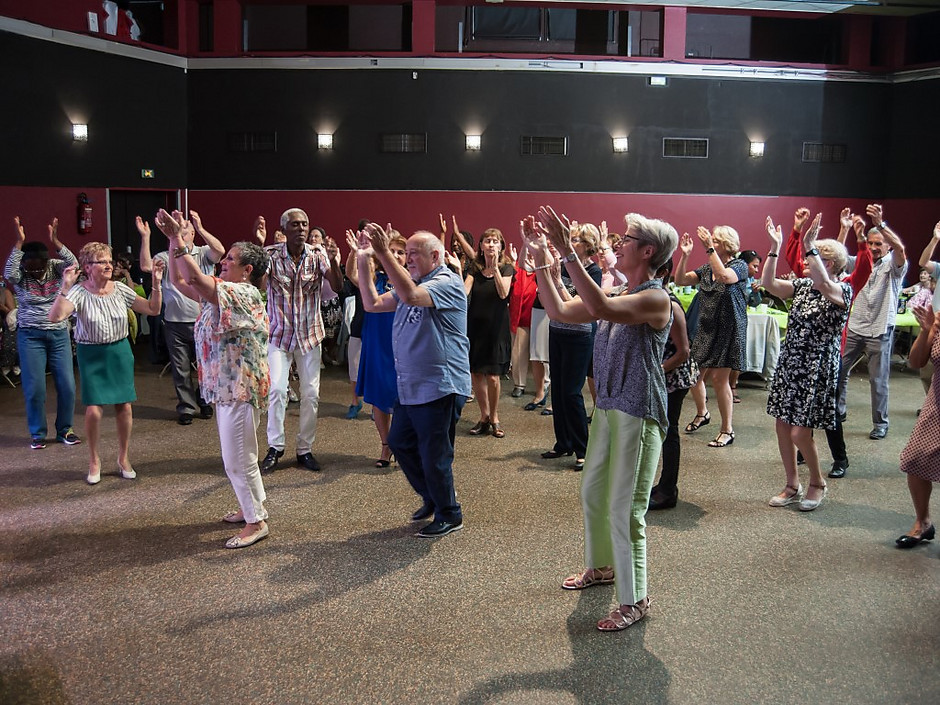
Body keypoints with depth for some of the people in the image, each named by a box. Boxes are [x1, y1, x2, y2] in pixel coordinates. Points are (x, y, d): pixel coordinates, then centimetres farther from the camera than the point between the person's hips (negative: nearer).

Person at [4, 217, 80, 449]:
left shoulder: (55, 268, -1)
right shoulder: (20, 275, -4)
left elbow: (73, 263, -19)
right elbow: (8, 273, -26)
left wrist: (55, 241, -31)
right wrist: (19, 242, -28)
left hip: (59, 334, 2)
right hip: (30, 336, -1)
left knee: (67, 385, 0)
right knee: (34, 387, -2)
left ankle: (64, 429, 16)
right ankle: (37, 433, 13)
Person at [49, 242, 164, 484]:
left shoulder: (120, 289, -2)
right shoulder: (79, 292, -12)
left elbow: (153, 309, 0)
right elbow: (55, 316, -28)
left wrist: (156, 283, -11)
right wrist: (65, 287, -36)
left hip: (120, 352, 3)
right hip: (91, 355, -3)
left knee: (124, 406, 5)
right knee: (93, 410, -7)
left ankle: (123, 458, 23)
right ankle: (94, 460, 16)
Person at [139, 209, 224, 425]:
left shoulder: (204, 254, 2)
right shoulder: (166, 257, 5)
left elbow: (219, 251, -18)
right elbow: (146, 266, -10)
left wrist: (200, 229, -27)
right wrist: (145, 237, -15)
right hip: (175, 324, 1)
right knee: (181, 369, 7)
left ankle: (203, 402, 30)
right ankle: (186, 408, 19)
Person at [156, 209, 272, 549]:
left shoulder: (244, 294, -19)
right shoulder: (221, 294, 11)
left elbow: (195, 278, -30)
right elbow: (180, 281, 13)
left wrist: (179, 240, -26)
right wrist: (175, 241, 4)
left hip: (240, 388, -10)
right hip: (225, 386, 10)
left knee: (238, 458, -2)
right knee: (237, 456, 21)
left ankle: (256, 522, 11)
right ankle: (251, 507, 35)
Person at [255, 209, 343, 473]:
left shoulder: (317, 255, -6)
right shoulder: (271, 254, -10)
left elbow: (337, 287, -17)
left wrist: (334, 263, -38)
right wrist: (258, 245, -41)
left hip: (310, 334, 2)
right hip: (279, 333, -2)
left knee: (311, 394, 5)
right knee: (276, 389, -13)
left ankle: (305, 449, 19)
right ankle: (275, 447, 4)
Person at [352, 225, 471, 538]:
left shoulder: (448, 283, -15)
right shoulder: (411, 284, 15)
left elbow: (410, 295, -33)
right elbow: (373, 303, 10)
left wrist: (384, 254, -37)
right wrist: (363, 261, 3)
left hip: (440, 387, -9)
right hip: (410, 387, 10)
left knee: (434, 455, 1)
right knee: (399, 442, 19)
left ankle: (449, 515, 22)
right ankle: (432, 498, 38)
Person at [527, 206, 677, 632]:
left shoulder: (656, 299, -17)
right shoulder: (616, 294, 9)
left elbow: (601, 308, -35)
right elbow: (560, 311, 6)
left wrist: (567, 252, -36)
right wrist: (541, 258, 2)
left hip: (638, 414, -9)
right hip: (608, 407, 9)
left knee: (625, 510, -3)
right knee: (592, 492, 21)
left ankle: (635, 600, 13)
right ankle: (601, 566, 42)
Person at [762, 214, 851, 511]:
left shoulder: (842, 290, -10)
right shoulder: (802, 285, 9)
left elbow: (823, 284, -32)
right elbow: (768, 283, 0)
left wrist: (809, 244, -34)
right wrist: (775, 248, -7)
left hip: (817, 368, -7)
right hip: (789, 363, 7)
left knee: (800, 432, -7)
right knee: (782, 426, 8)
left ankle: (817, 482, 20)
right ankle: (792, 486, 24)